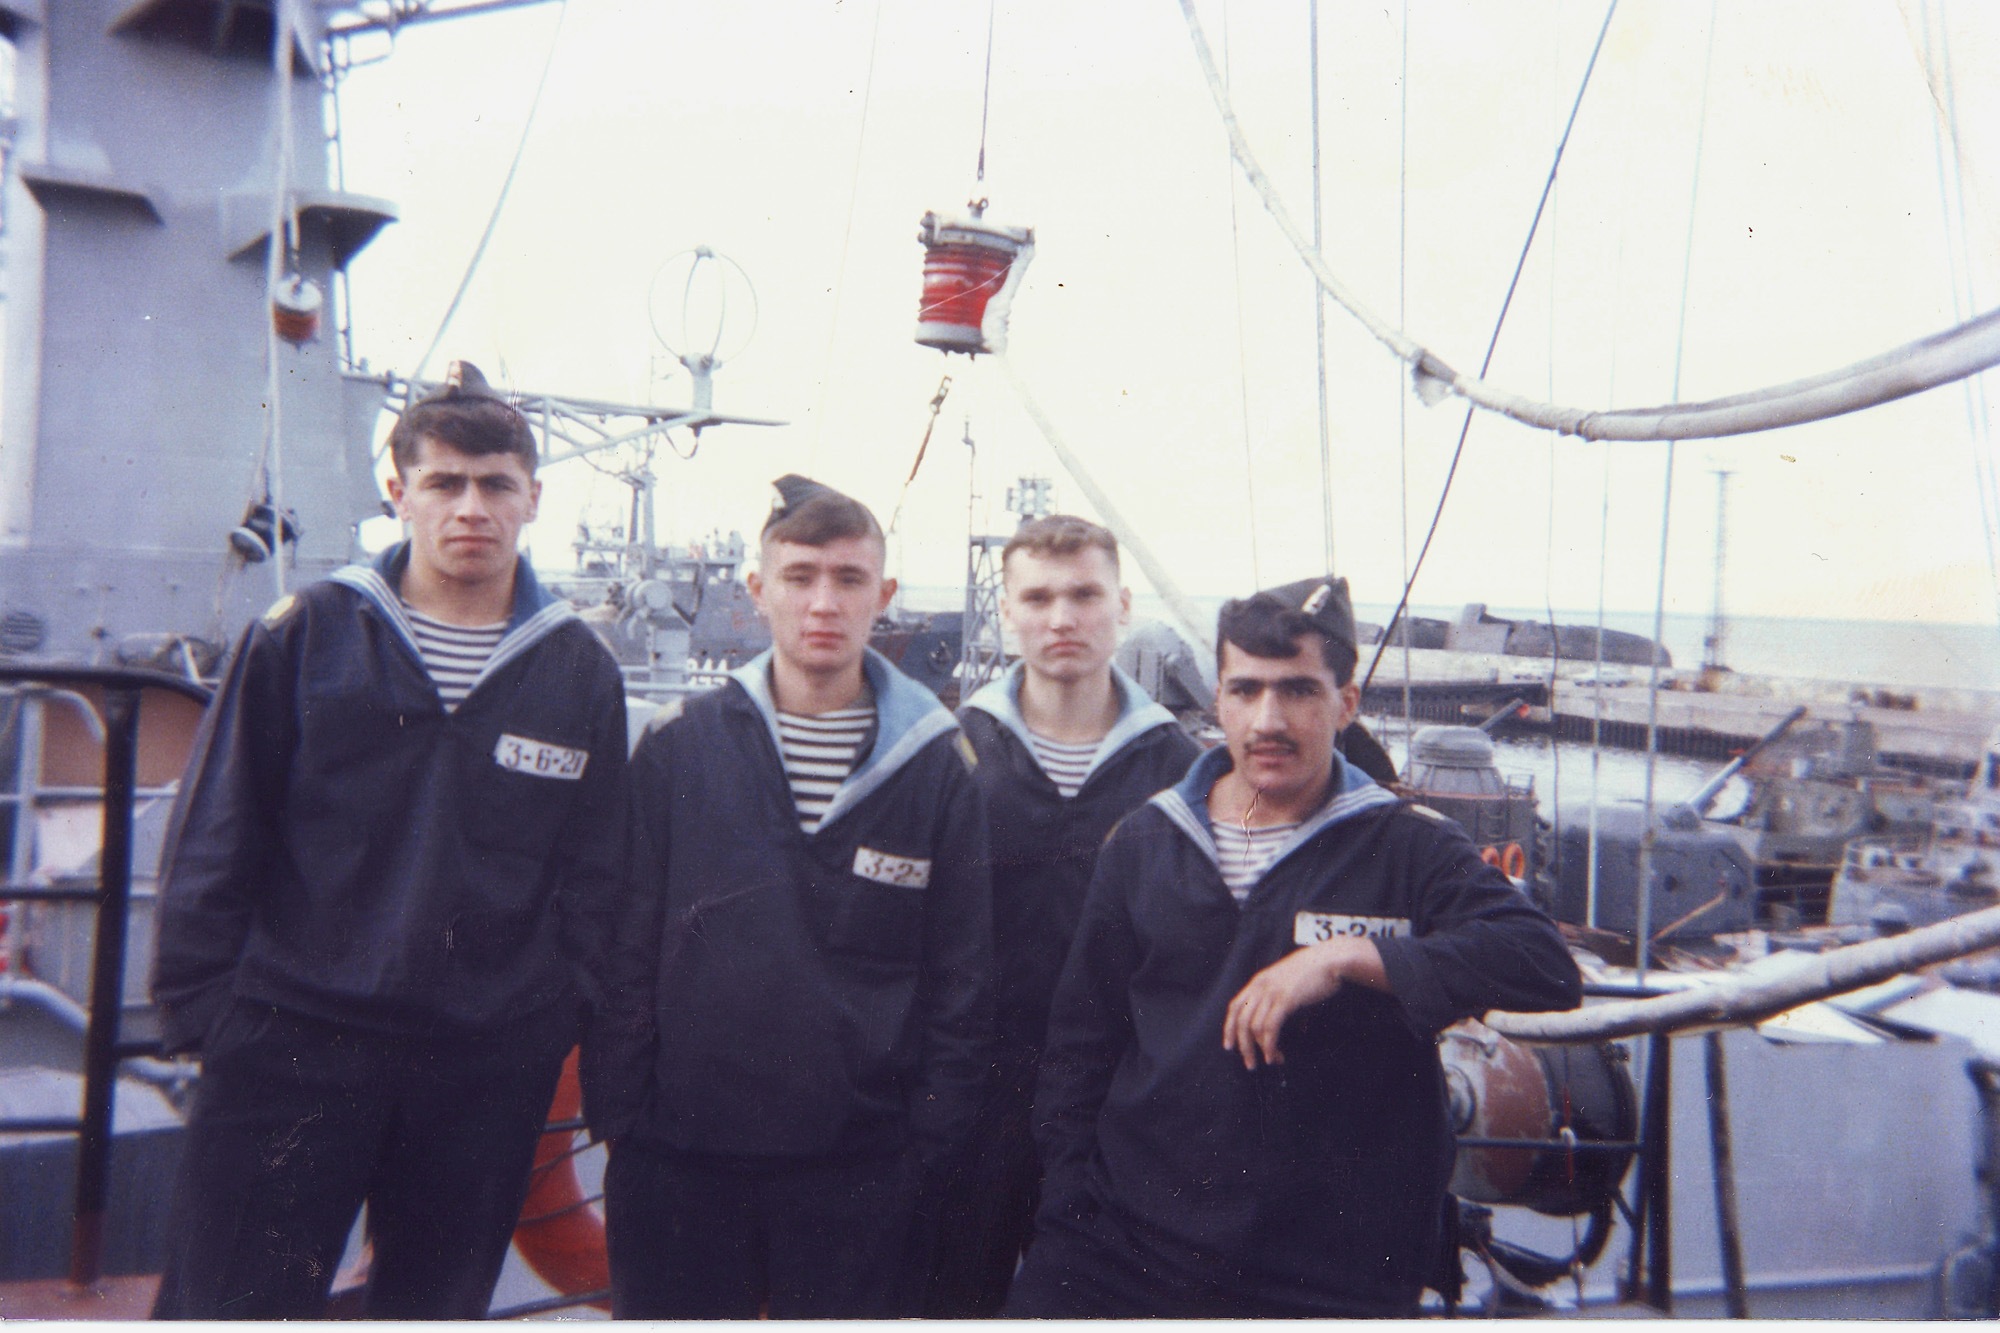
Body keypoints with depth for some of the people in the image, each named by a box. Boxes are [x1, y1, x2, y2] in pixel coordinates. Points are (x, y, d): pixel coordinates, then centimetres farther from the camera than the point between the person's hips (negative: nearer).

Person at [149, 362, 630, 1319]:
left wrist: (552, 1024, 2)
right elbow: (213, 837, 2)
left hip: (488, 1076, 2)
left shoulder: (581, 673, 4)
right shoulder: (303, 636, 0)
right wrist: (200, 1005, -2)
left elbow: (590, 880, 7)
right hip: (288, 1050, -1)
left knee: (438, 1309, 16)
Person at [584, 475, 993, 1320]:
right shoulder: (676, 752, 2)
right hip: (679, 1158, 1)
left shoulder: (936, 768, 0)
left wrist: (931, 1143, -2)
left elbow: (961, 982, 2)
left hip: (860, 1169, 0)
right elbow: (624, 954, 3)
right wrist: (617, 1114, -2)